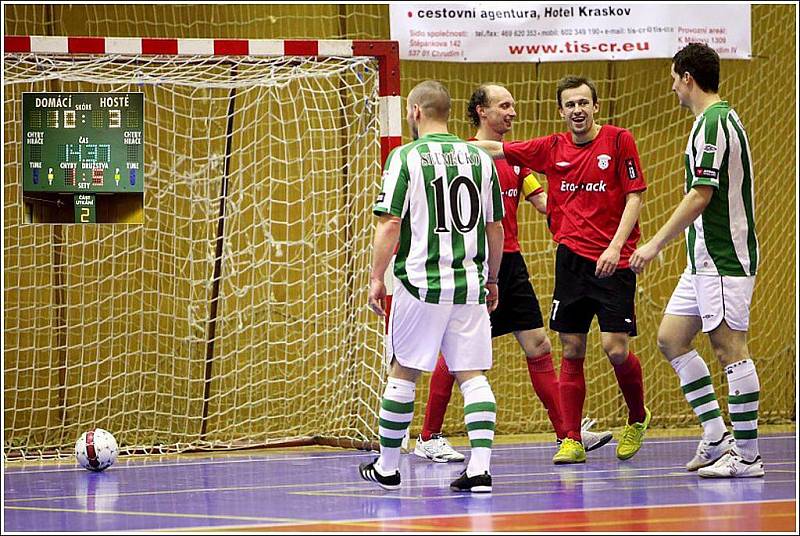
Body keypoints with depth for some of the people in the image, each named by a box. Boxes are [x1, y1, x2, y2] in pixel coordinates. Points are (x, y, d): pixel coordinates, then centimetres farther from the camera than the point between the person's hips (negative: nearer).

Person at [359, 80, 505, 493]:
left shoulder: (406, 157, -5)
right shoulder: (479, 159, 8)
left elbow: (390, 224, -9)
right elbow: (496, 227, 13)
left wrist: (376, 277, -1)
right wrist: (491, 281, 22)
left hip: (422, 284, -3)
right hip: (470, 284, 4)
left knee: (403, 373, 8)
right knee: (472, 374, 3)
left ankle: (387, 467, 17)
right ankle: (480, 466, -9)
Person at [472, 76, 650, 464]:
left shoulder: (618, 140, -2)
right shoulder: (552, 149, 8)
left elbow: (635, 196, -4)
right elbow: (495, 149, 12)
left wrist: (615, 246, -15)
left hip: (612, 261, -4)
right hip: (571, 257, 4)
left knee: (616, 349, -9)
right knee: (572, 351, 3)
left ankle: (637, 418, 17)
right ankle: (571, 441, 6)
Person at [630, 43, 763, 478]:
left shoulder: (713, 123, -15)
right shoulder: (719, 119, 16)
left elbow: (700, 197, -20)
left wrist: (656, 244, -16)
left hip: (723, 258, -11)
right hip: (706, 258, 11)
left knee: (729, 348, -7)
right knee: (671, 338, 11)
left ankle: (747, 455, -4)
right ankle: (717, 436, 12)